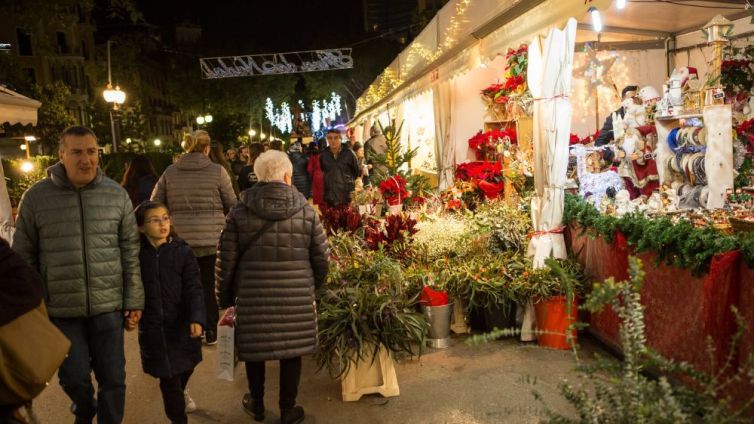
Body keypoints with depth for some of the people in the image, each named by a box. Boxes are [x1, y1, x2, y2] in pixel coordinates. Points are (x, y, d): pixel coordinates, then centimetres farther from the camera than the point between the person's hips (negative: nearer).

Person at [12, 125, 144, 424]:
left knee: (113, 378, 8)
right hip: (60, 308, -1)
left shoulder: (116, 194, -1)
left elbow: (130, 251, 2)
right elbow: (24, 256, 2)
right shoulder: (36, 197, -4)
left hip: (108, 305, 1)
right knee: (75, 378, 7)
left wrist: (134, 300, 1)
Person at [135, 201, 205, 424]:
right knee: (167, 377, 4)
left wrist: (197, 318, -25)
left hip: (182, 324, 1)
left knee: (186, 365, 23)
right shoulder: (136, 254, -7)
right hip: (152, 326, -1)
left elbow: (194, 288, -13)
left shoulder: (183, 251, -9)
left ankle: (180, 392, 57)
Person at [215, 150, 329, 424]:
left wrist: (225, 297, 12)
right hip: (296, 297, 0)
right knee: (291, 350, 14)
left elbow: (226, 261, -2)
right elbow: (321, 259, 2)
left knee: (254, 347, 19)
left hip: (253, 295, 1)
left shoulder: (240, 212, -4)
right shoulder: (306, 212, -4)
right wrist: (312, 286, 20)